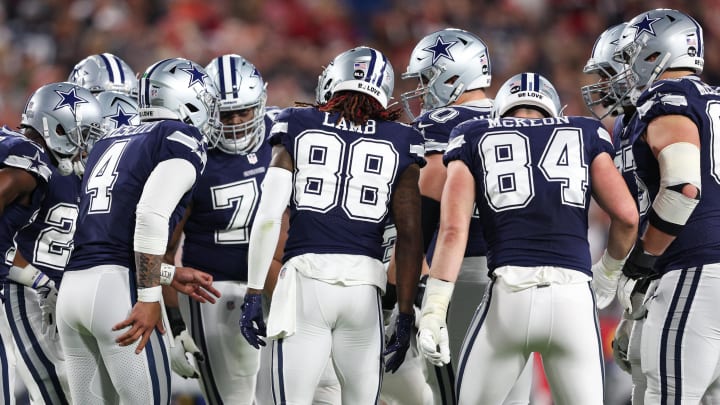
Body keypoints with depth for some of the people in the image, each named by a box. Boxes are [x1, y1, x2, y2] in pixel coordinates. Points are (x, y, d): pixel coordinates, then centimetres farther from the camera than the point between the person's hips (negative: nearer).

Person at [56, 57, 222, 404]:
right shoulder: (182, 140, -1)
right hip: (118, 287, -7)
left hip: (71, 284, 7)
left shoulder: (109, 142, 23)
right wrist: (149, 298, -15)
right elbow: (151, 216, -15)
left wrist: (171, 276, 27)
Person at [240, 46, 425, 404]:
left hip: (305, 278, -1)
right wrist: (405, 315, 9)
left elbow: (268, 216, 1)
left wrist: (253, 293, 4)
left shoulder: (298, 129, 9)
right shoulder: (398, 144, 10)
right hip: (364, 285, 1)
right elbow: (409, 236, 5)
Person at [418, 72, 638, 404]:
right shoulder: (585, 135, 18)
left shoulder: (474, 140, 14)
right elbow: (626, 215, 7)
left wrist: (433, 311, -3)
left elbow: (453, 229, 1)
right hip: (573, 297, 1)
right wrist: (610, 268, 26)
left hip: (510, 293, -1)